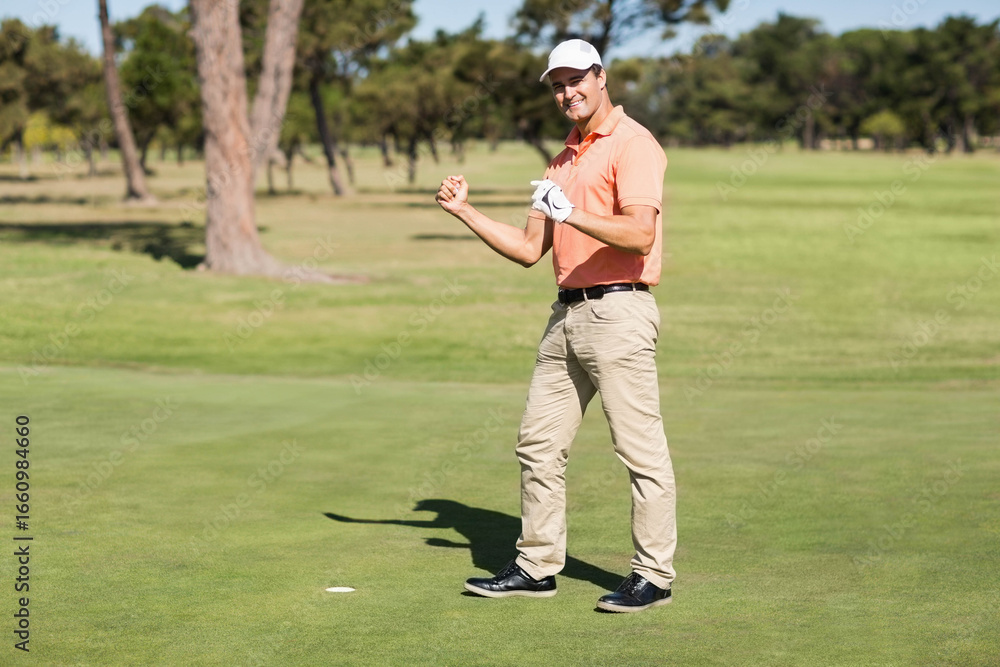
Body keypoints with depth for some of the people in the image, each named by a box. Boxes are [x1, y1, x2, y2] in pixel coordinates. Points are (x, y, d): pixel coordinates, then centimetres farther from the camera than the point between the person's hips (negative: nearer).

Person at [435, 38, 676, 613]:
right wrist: (465, 211, 15)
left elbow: (640, 234, -20)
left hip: (619, 312, -9)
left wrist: (573, 215, -28)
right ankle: (537, 567, 20)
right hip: (567, 313, 9)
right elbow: (530, 250, 20)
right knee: (539, 444, 11)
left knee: (641, 448, -4)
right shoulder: (565, 159, 20)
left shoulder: (633, 144, -7)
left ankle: (654, 576, 3)